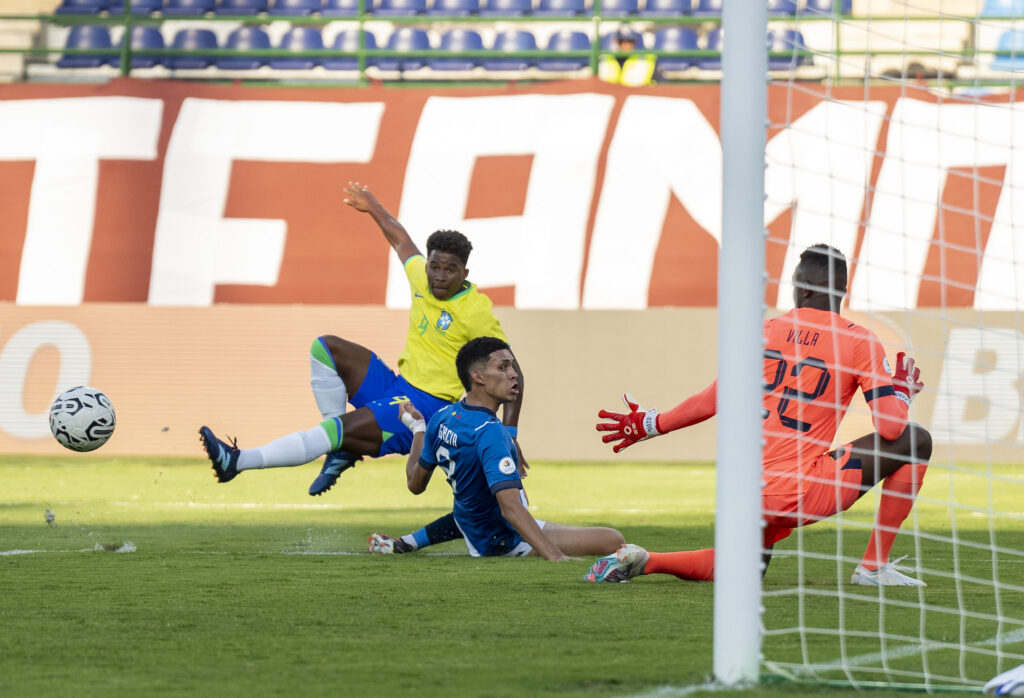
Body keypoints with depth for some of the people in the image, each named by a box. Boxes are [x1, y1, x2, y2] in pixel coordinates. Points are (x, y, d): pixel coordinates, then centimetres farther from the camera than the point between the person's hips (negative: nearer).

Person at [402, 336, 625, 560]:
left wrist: (417, 428, 23)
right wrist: (557, 557, -52)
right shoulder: (489, 432, -33)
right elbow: (510, 508, -44)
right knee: (613, 540, -18)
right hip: (507, 540, -10)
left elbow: (415, 484, 7)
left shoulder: (441, 417, -8)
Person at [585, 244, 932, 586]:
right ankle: (873, 568, 5)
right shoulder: (860, 342, -4)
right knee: (916, 441, 4)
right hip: (798, 495, -5)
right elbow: (891, 428, -10)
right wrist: (903, 388, 12)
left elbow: (710, 402, 10)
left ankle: (642, 560, 8)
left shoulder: (766, 331, 8)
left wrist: (648, 424, 26)